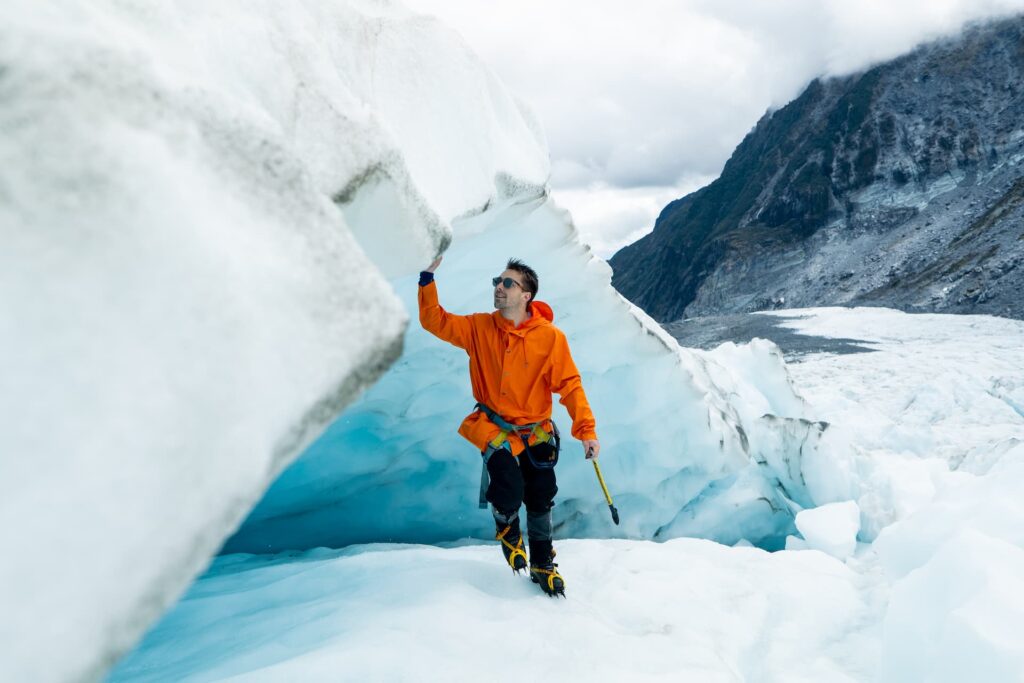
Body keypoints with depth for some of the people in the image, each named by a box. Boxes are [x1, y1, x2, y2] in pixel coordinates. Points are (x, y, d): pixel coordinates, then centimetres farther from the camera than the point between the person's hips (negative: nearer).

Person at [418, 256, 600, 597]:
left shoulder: (551, 337, -13)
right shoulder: (479, 327, -7)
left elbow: (570, 385, -11)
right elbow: (435, 321, -7)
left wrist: (587, 430, -16)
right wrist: (428, 277, -18)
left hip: (536, 431, 1)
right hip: (495, 427, 0)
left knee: (541, 501, 8)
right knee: (509, 491, -19)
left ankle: (543, 564, 33)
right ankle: (507, 530, 19)